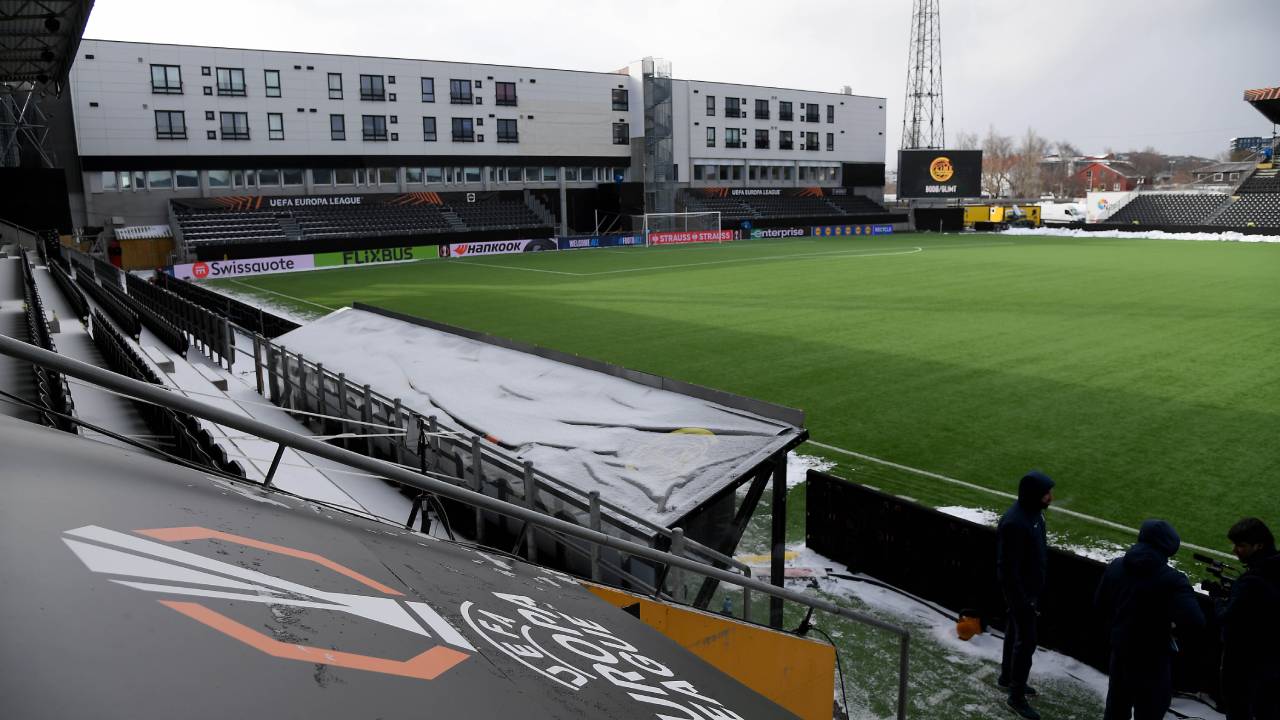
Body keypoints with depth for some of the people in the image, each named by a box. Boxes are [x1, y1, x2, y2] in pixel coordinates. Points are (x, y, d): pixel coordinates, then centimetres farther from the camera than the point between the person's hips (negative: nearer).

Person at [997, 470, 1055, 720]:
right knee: (1026, 641, 0)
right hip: (1019, 590, -9)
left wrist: (1037, 589, 18)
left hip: (1031, 587, 9)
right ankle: (1016, 697, 14)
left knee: (1015, 633, 23)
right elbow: (1007, 567, -26)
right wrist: (1021, 599, -21)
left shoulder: (1034, 512, -1)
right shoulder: (1014, 523, -31)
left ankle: (1008, 678, 40)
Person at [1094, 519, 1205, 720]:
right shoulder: (1172, 580, -22)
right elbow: (1195, 622, -29)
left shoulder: (1116, 566, -3)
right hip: (1153, 659, -5)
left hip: (1119, 652, 6)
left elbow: (1100, 605, 6)